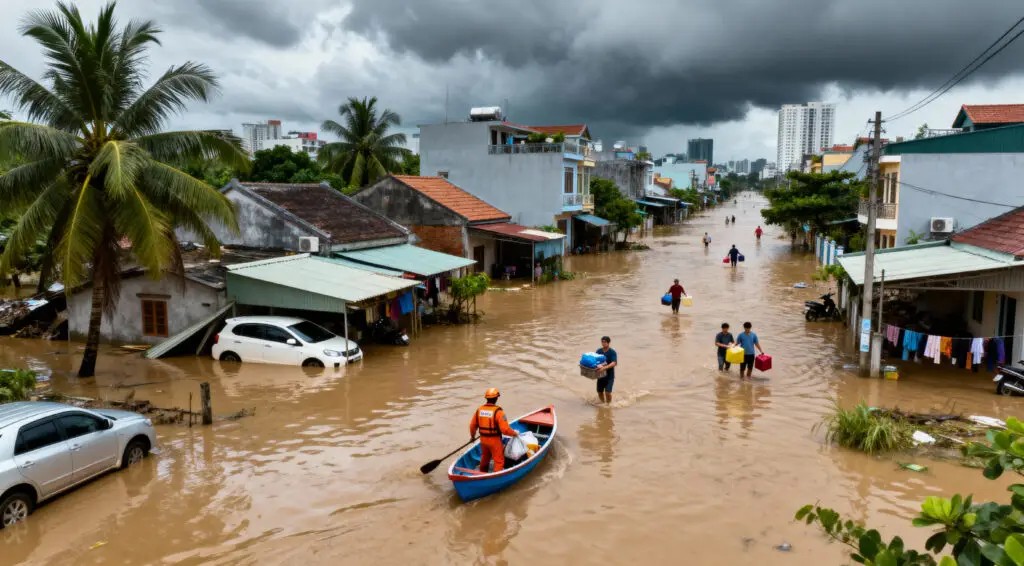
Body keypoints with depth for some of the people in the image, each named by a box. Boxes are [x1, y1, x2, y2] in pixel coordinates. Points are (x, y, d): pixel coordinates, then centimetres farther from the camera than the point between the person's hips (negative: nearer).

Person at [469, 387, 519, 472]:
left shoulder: (479, 409, -4)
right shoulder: (498, 411, -22)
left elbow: (472, 425, 4)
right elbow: (505, 429, -25)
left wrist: (472, 435, 23)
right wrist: (514, 433, -7)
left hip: (483, 439, 6)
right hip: (495, 440, -6)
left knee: (484, 458, 27)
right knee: (499, 461, 8)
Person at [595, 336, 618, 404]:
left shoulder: (612, 352, -13)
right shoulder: (599, 351, 3)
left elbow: (614, 363, -25)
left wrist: (604, 367, -38)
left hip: (609, 376, -5)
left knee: (607, 392, -13)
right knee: (599, 392, 13)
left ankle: (608, 404, 10)